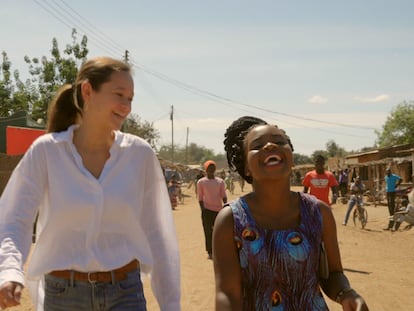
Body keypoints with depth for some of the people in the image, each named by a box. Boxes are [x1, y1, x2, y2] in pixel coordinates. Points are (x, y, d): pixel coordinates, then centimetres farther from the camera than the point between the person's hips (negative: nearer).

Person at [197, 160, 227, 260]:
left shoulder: (220, 181, 7)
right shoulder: (201, 182, 0)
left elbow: (224, 196, 6)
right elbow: (200, 198, 1)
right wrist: (203, 210, -6)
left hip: (219, 209, 3)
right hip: (207, 210, -3)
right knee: (208, 232, -1)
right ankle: (210, 252, 5)